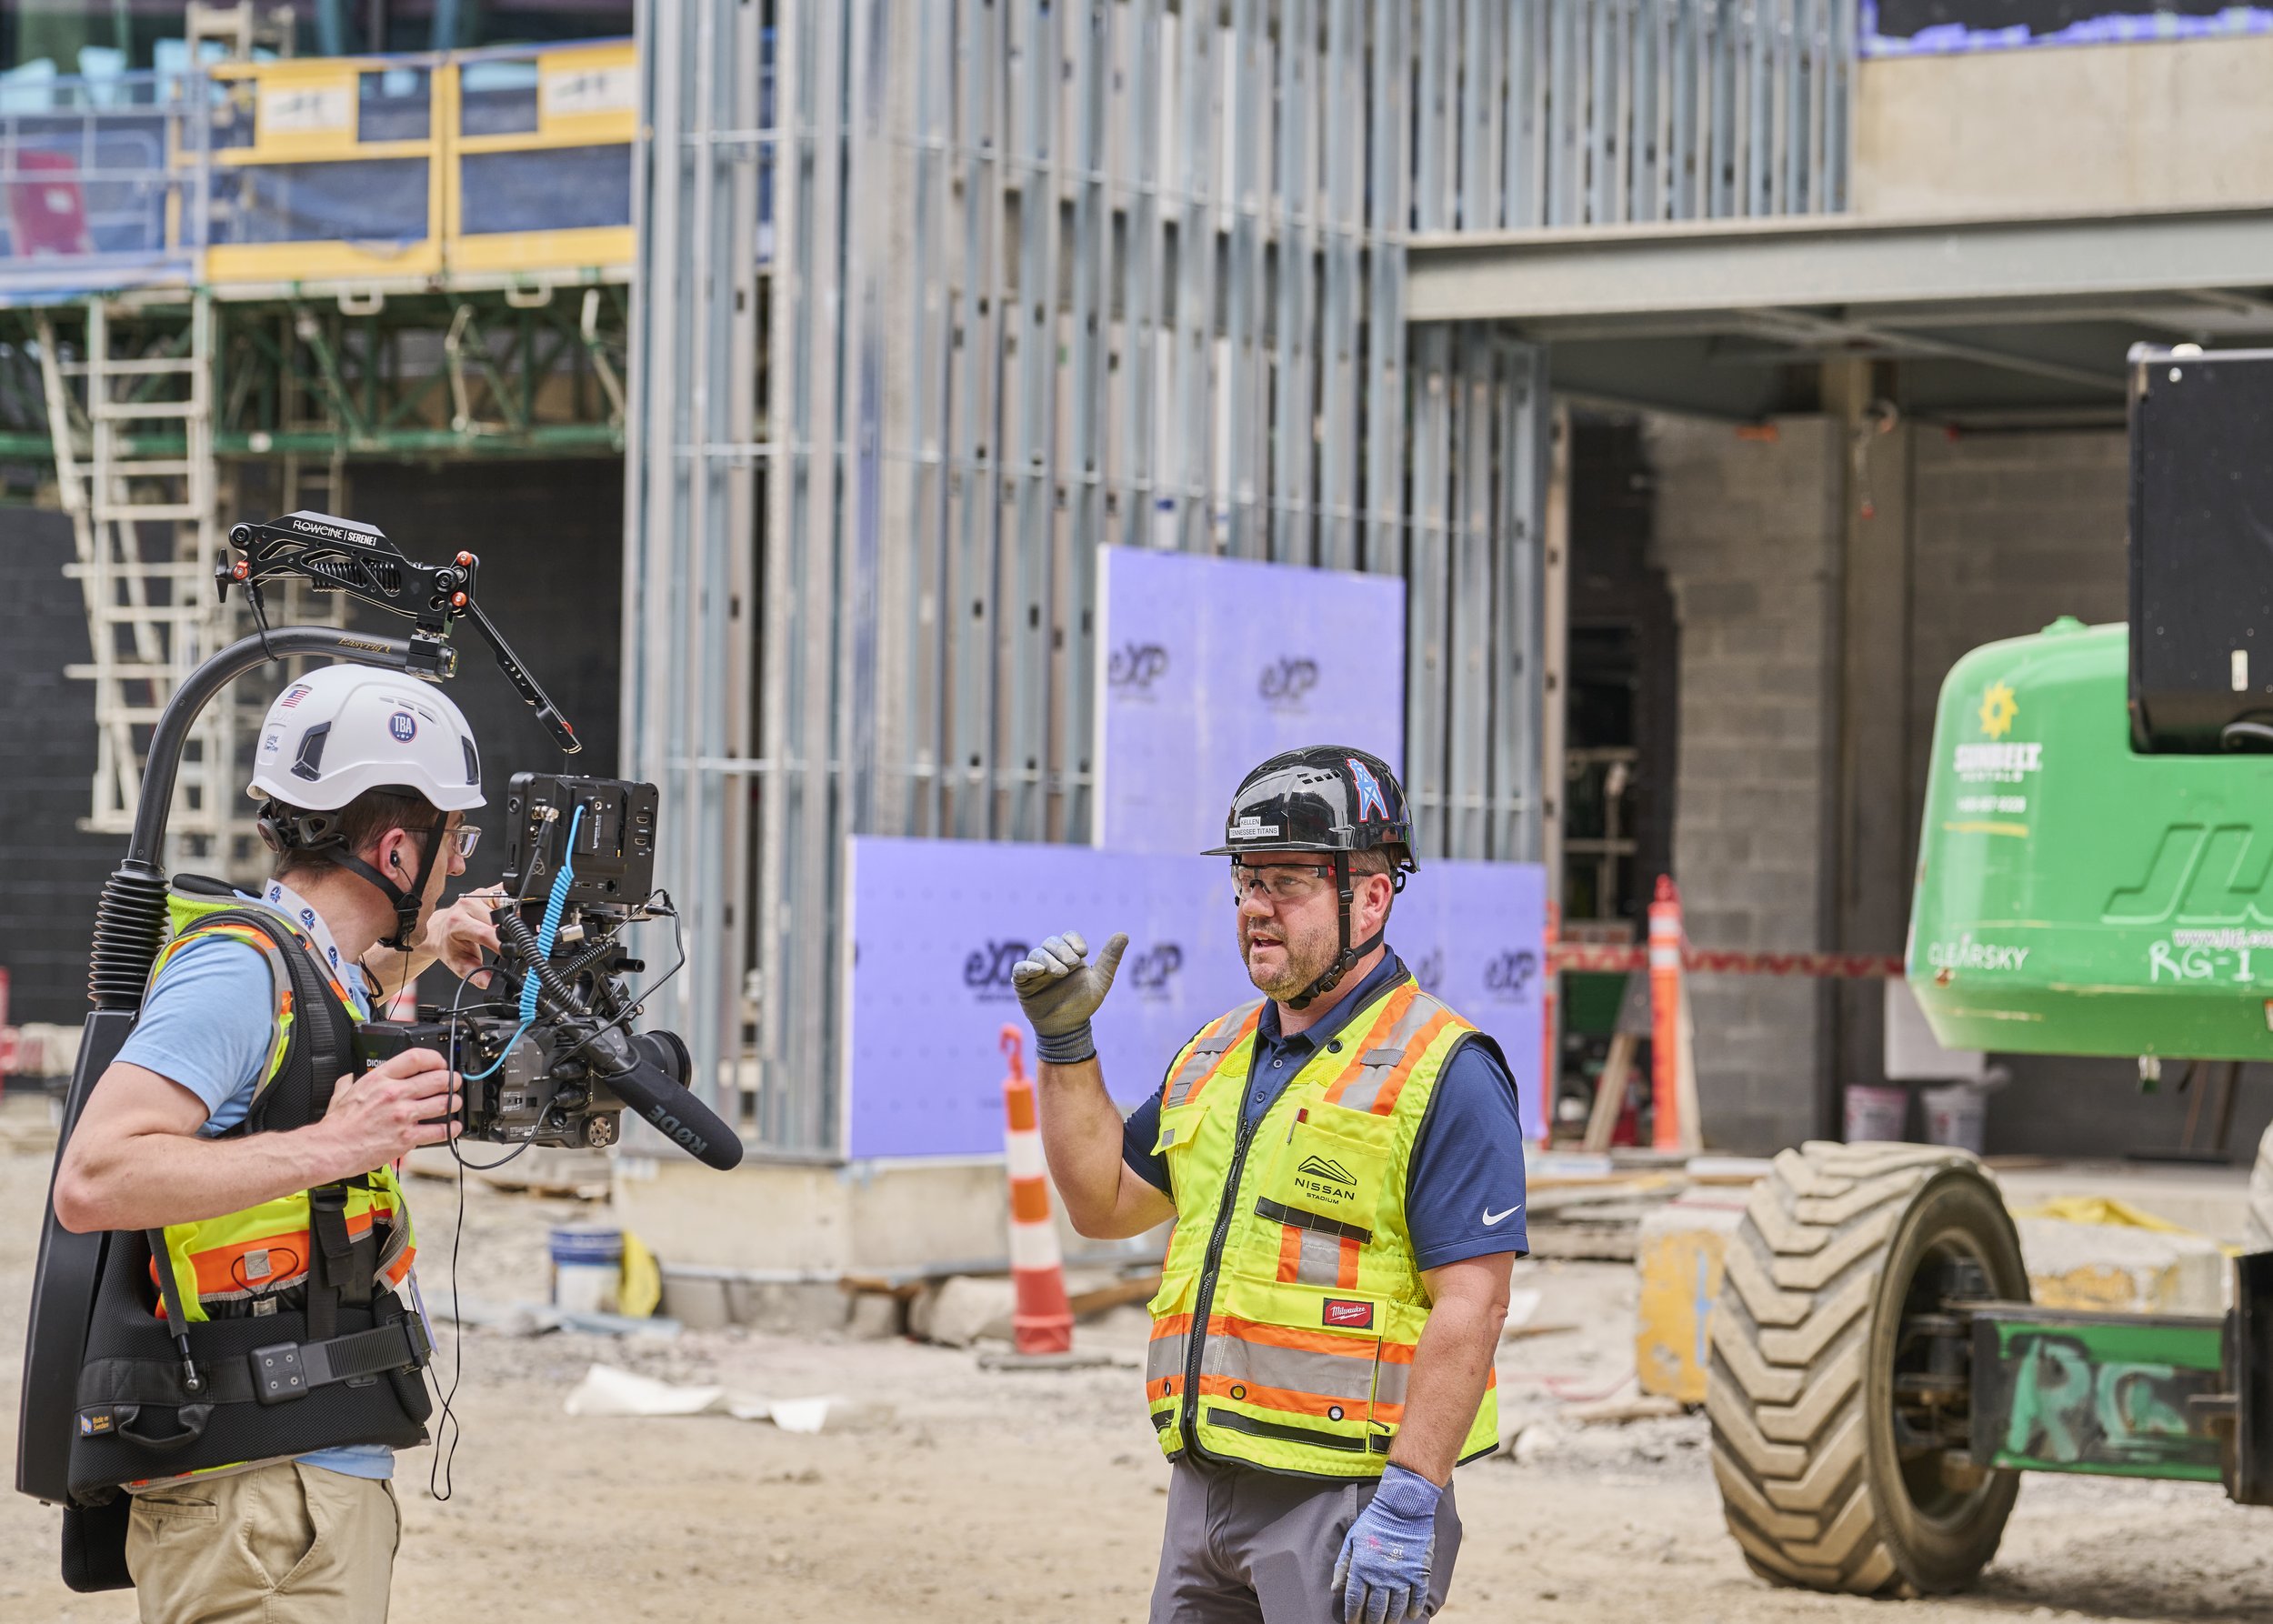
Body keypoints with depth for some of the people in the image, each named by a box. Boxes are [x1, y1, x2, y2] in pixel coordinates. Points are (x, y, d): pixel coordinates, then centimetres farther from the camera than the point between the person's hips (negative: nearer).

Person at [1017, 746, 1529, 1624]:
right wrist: (1064, 1039, 15)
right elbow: (1105, 1203, 26)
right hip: (1206, 1487, 8)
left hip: (1347, 1500, -8)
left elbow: (1471, 1304, -16)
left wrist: (1410, 1503, -21)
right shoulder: (1216, 1056, 15)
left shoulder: (1443, 1073, -10)